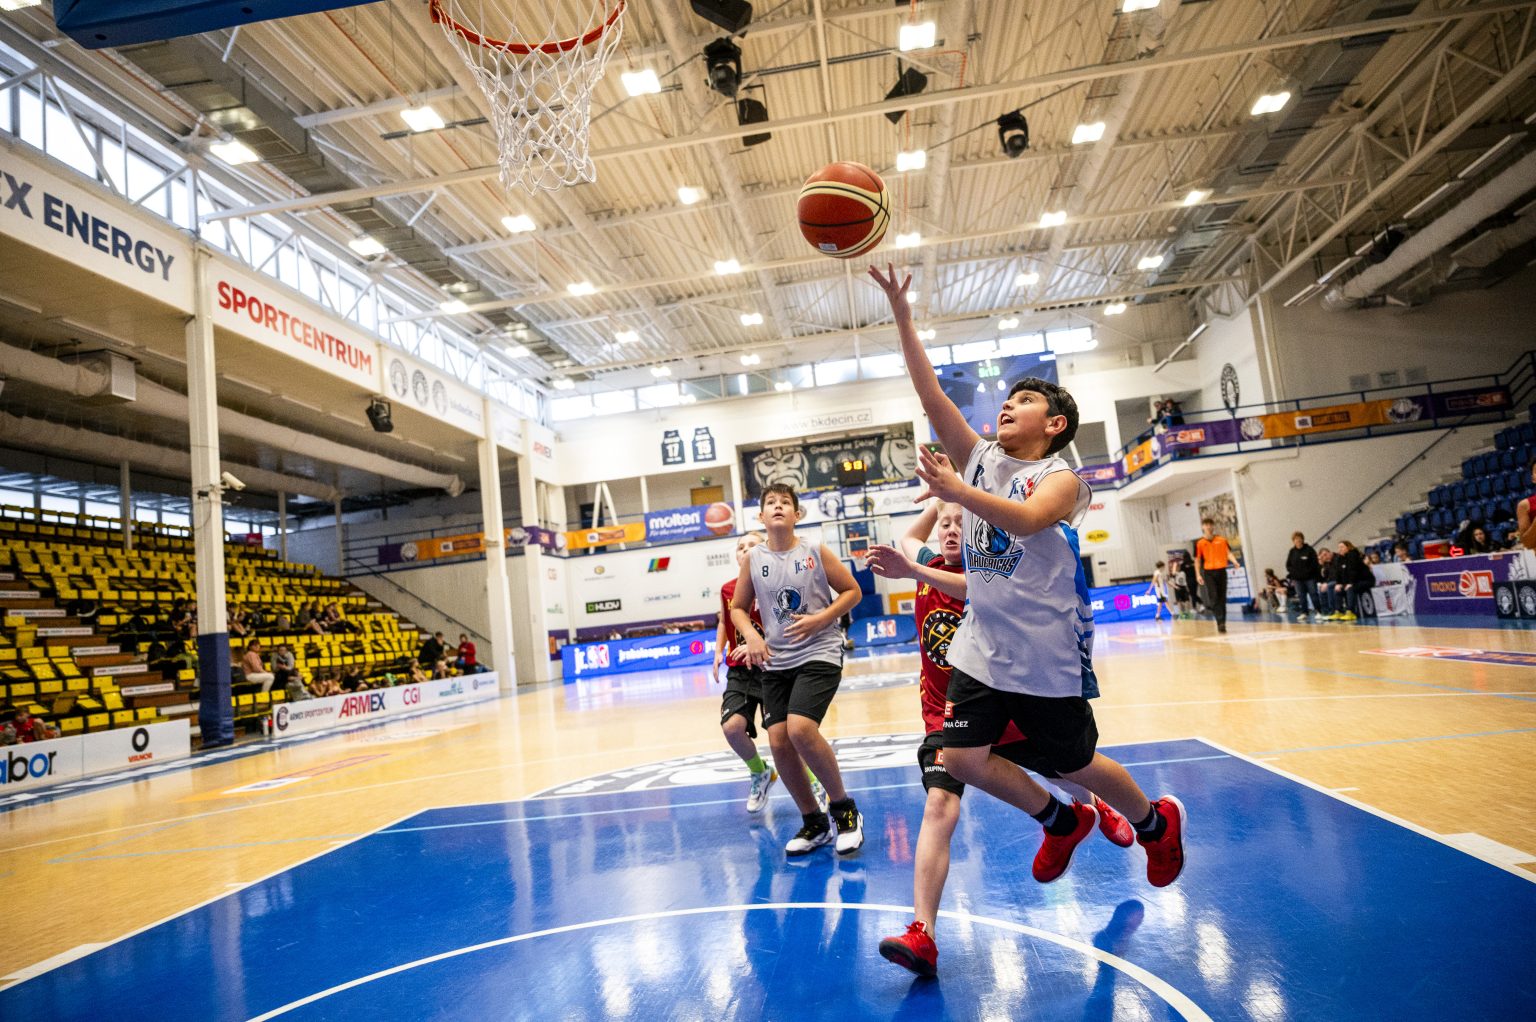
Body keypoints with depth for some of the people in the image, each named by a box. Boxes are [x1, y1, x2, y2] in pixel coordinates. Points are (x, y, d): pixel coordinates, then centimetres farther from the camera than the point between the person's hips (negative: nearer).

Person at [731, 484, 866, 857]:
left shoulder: (815, 552, -5)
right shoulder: (753, 559, 2)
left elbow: (852, 591, 1)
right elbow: (738, 608, 12)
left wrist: (820, 619, -13)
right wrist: (752, 636, -7)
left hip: (819, 654, -4)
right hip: (776, 662, 4)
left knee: (800, 728, -23)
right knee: (778, 741, -2)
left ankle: (843, 808, 1)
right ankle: (814, 823, 20)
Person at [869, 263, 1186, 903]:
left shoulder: (1060, 478, -10)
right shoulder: (981, 458, 5)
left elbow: (1026, 520, -32)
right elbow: (930, 394, -3)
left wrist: (958, 491, -47)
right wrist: (901, 313, -8)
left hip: (1049, 655, -5)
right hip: (982, 650, 5)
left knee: (1074, 764, 10)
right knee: (963, 759, 0)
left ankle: (1156, 823, 44)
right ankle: (1063, 821, 27)